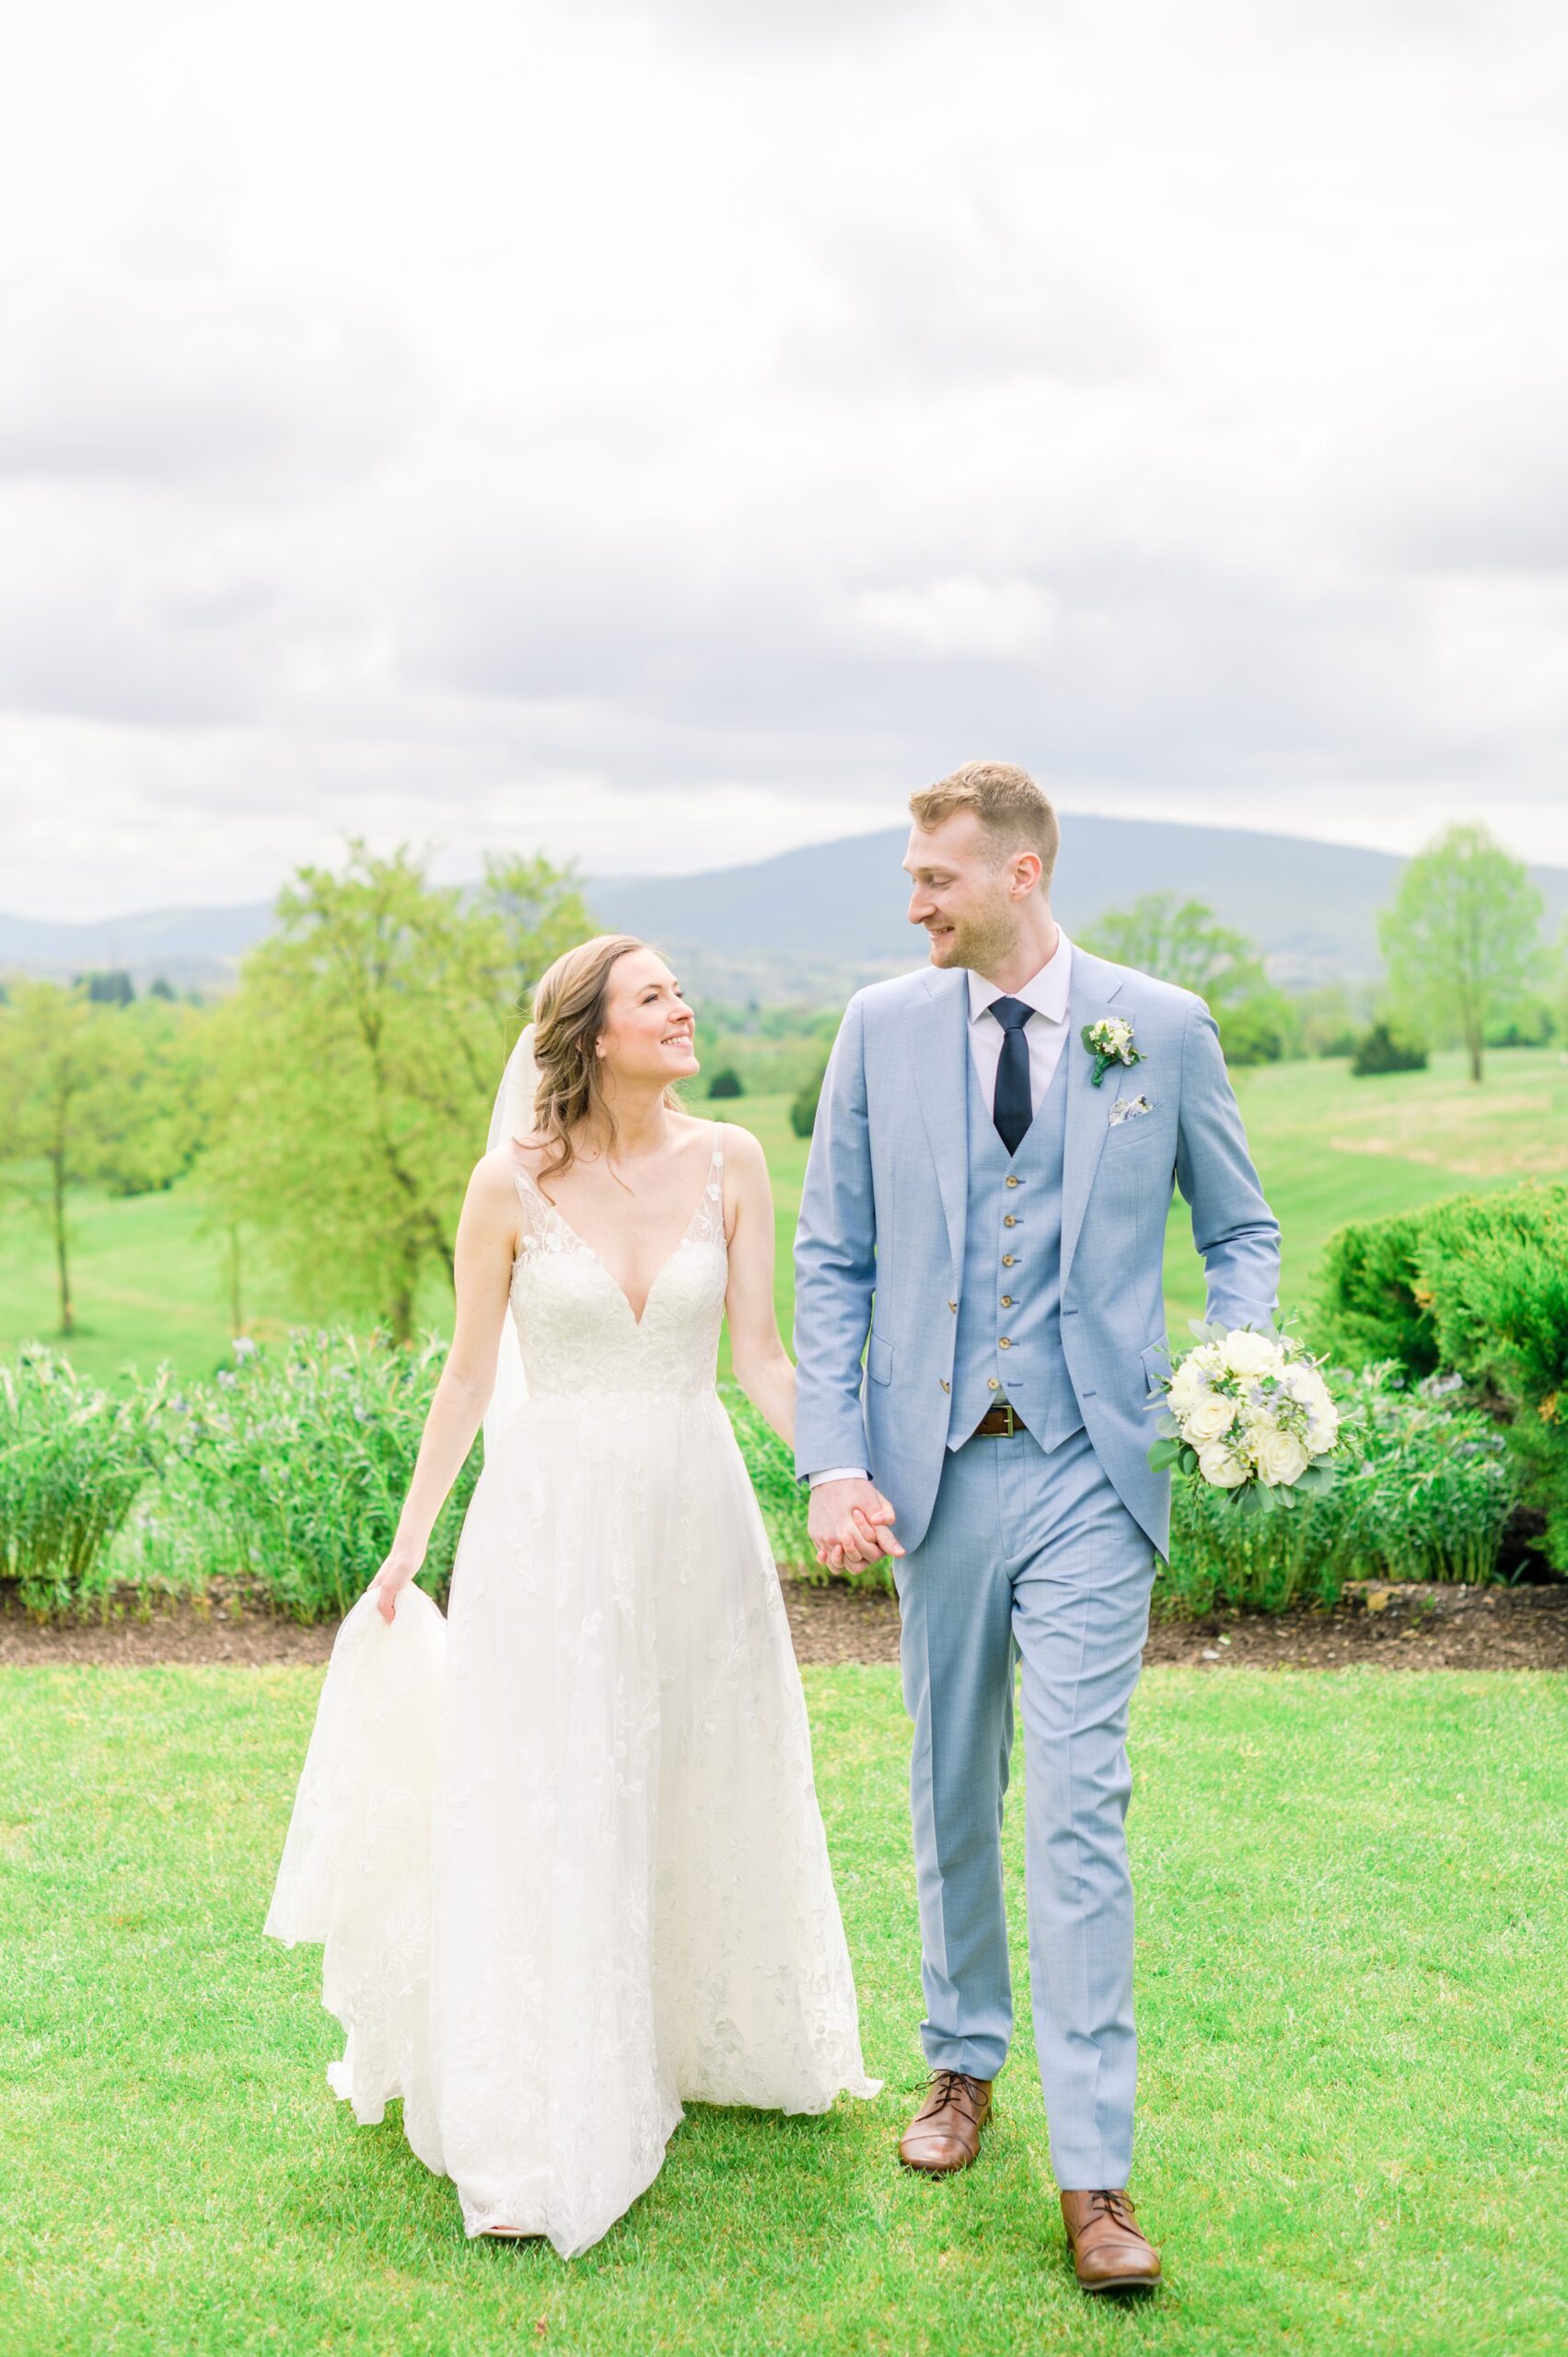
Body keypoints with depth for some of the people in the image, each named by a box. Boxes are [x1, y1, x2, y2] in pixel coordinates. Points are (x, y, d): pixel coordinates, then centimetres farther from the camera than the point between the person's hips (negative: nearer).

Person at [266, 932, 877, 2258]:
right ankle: (534, 2147, 9)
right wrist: (407, 1547, 2)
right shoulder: (514, 1185, -7)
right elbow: (471, 1376, 0)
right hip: (550, 1525, -3)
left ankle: (710, 2043, 41)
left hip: (695, 1516, 3)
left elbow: (760, 1359, 0)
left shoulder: (729, 1165, -1)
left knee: (709, 1794, 16)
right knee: (541, 1823, 0)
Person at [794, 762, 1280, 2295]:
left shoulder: (1163, 1030, -1)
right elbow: (831, 1261, 4)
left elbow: (1241, 1231, 9)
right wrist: (833, 1459, -5)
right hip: (933, 1468, 2)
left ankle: (1094, 2176, 1)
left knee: (1078, 1810, -6)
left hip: (1089, 1475, -2)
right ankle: (963, 2061, 35)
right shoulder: (883, 1028, 3)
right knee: (950, 1792, 14)